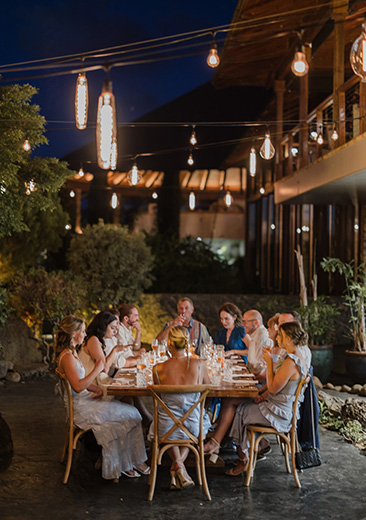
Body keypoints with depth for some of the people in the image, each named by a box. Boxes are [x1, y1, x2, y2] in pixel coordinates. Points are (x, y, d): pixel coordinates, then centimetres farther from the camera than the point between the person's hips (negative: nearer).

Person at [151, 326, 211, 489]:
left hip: (167, 430, 0)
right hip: (194, 427, 0)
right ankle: (179, 465, 16)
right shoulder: (198, 364, -9)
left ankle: (177, 464, 14)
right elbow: (207, 386, 12)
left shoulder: (158, 369, -10)